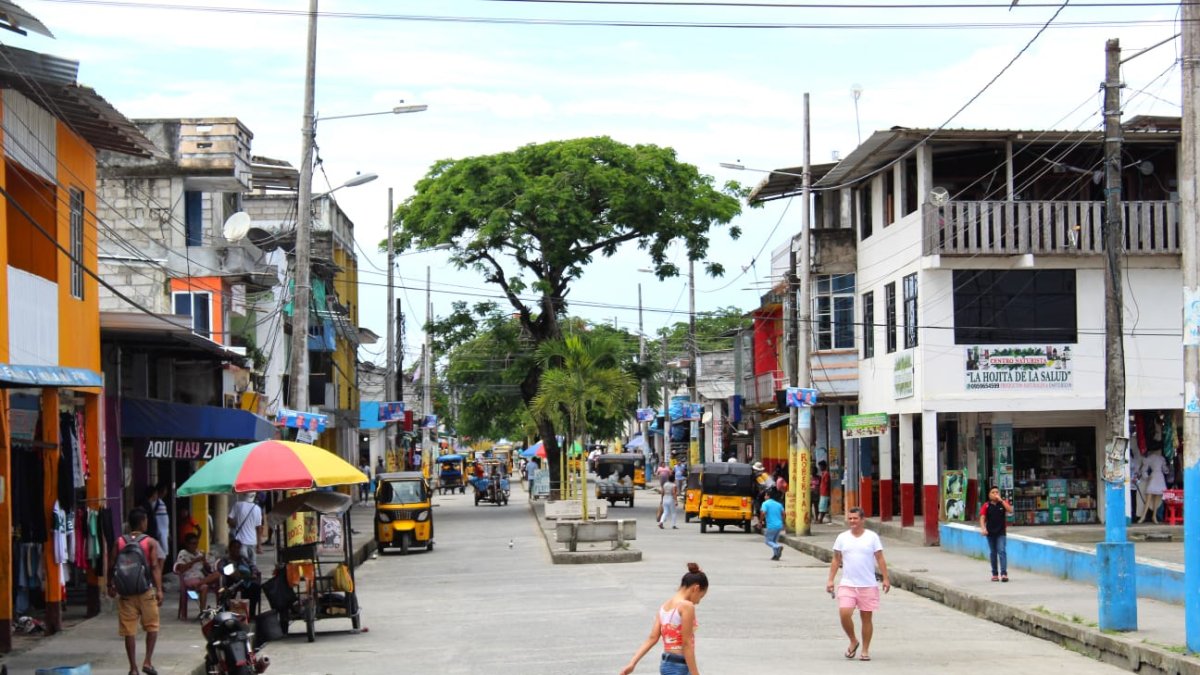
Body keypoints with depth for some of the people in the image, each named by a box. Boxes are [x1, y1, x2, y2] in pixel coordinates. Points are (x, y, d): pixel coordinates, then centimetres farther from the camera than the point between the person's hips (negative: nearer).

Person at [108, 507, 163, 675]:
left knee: (129, 630, 5)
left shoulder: (119, 542, 3)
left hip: (125, 591, 2)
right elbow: (155, 567, -12)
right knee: (152, 626, 13)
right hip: (146, 590, -2)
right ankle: (148, 661, 4)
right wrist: (159, 589, -13)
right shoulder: (150, 542, -4)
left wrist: (110, 586, 16)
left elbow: (111, 565, 3)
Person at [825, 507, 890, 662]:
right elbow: (836, 560, 9)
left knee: (866, 617, 4)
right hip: (847, 585, 1)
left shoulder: (872, 537, 0)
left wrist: (885, 578, -6)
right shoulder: (842, 538, 5)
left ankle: (865, 650, 16)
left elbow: (880, 559, 1)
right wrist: (830, 580, 3)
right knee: (844, 614, -14)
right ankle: (853, 641, 10)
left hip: (868, 585, -1)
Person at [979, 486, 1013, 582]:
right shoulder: (986, 505, 2)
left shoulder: (1003, 503, 2)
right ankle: (995, 573, 18)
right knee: (992, 553, 9)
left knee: (1002, 551, -12)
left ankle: (1004, 573, -17)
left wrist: (1001, 500, -18)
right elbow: (982, 518, -4)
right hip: (990, 532, 1)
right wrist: (983, 528, -20)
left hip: (1001, 532, -1)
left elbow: (1010, 510, -15)